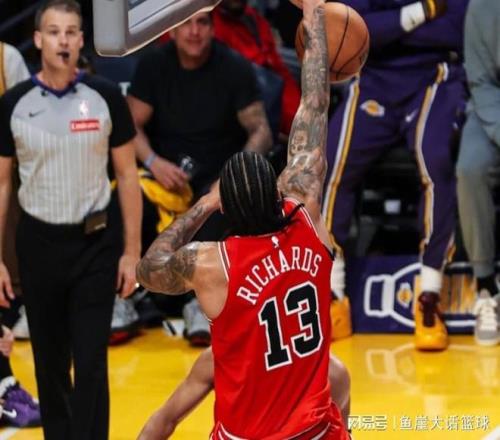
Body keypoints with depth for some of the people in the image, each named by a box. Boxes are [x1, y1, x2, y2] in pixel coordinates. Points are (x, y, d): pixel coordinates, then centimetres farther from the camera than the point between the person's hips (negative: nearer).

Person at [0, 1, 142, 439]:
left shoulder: (106, 98, -5)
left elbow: (127, 175, 1)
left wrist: (131, 251, -2)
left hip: (95, 243, -2)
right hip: (39, 243, 2)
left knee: (91, 364, -5)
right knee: (50, 363, 12)